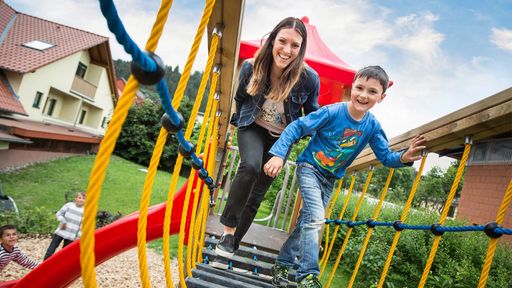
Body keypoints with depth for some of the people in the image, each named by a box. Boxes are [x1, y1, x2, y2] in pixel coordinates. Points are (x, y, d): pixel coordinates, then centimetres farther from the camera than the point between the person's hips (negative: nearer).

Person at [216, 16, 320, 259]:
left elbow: (312, 114, -2)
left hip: (281, 137, 1)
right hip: (253, 128, 0)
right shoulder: (251, 67, -20)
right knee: (250, 167, -31)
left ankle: (232, 241, 20)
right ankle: (228, 227, -13)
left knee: (258, 193, 4)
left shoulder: (309, 78, -23)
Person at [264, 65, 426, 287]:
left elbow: (386, 157, -6)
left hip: (330, 179, 6)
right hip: (309, 168, -5)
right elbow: (296, 127, -20)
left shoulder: (373, 126, -10)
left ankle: (281, 265, 28)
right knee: (315, 218, -22)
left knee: (308, 222, 12)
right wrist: (279, 155, -28)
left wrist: (404, 158, -28)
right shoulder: (332, 112, -24)